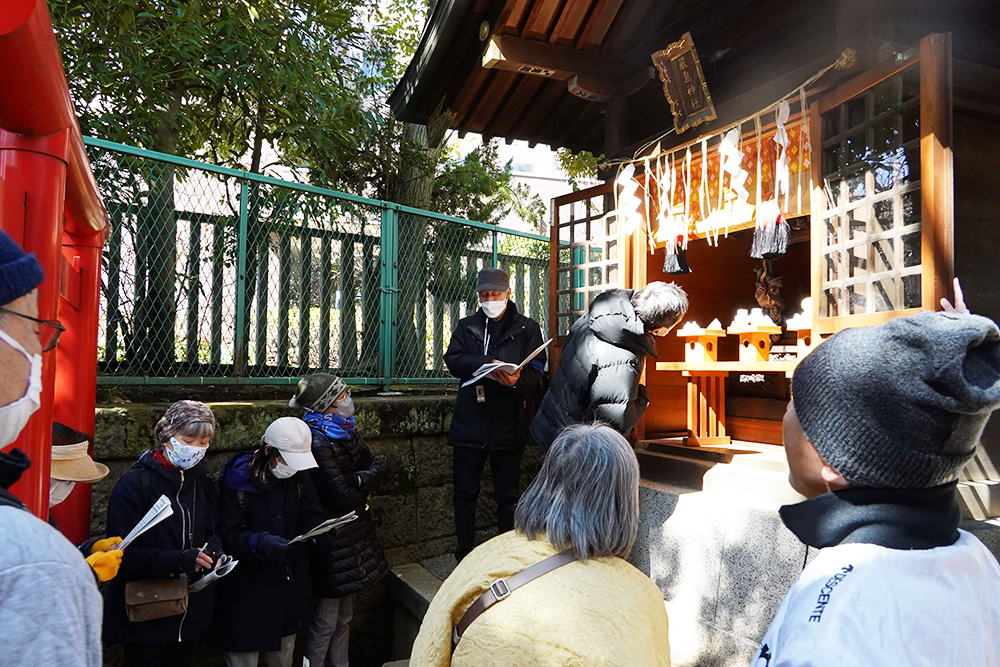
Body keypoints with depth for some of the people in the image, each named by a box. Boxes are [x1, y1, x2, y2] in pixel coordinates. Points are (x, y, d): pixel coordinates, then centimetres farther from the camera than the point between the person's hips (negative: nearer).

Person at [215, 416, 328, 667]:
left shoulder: (299, 475, -2)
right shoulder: (237, 479, -18)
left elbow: (311, 515, 2)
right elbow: (228, 536, -19)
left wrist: (317, 531, -20)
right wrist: (261, 542, -37)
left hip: (290, 588, 5)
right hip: (247, 591, -5)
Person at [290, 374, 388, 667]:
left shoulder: (347, 431, 3)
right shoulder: (318, 442, -25)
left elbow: (375, 465, 2)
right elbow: (342, 497, -25)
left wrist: (359, 480, -18)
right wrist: (364, 488, -5)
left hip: (354, 535, 9)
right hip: (332, 541, -9)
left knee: (344, 617, 21)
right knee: (326, 621, 6)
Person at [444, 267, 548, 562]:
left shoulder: (527, 328, 6)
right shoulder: (467, 326, 13)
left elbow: (538, 374, -4)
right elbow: (453, 360, -3)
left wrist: (517, 380, -27)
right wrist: (486, 364, -21)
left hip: (508, 425, -2)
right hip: (469, 424, 2)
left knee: (508, 496, 7)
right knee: (465, 494, 9)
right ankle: (464, 556, 24)